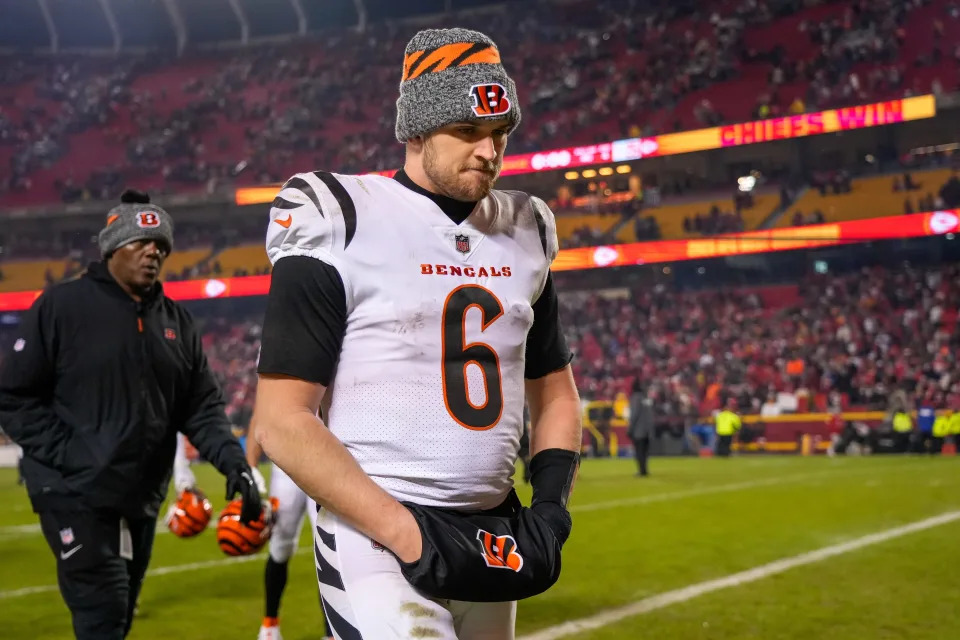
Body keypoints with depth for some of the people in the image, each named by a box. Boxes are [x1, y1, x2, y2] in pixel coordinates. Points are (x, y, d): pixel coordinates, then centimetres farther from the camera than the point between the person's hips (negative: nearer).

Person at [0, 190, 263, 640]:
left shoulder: (177, 321, 10)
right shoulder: (61, 307, -7)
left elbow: (202, 406, 9)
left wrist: (232, 461, -7)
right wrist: (68, 456, -16)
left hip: (143, 500, 6)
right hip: (76, 498, -6)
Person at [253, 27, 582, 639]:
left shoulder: (523, 233, 10)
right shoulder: (341, 224, -8)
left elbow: (556, 395, 19)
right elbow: (282, 421, -13)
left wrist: (551, 503, 2)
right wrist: (408, 534, -17)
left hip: (490, 536, 6)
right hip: (374, 533, -6)